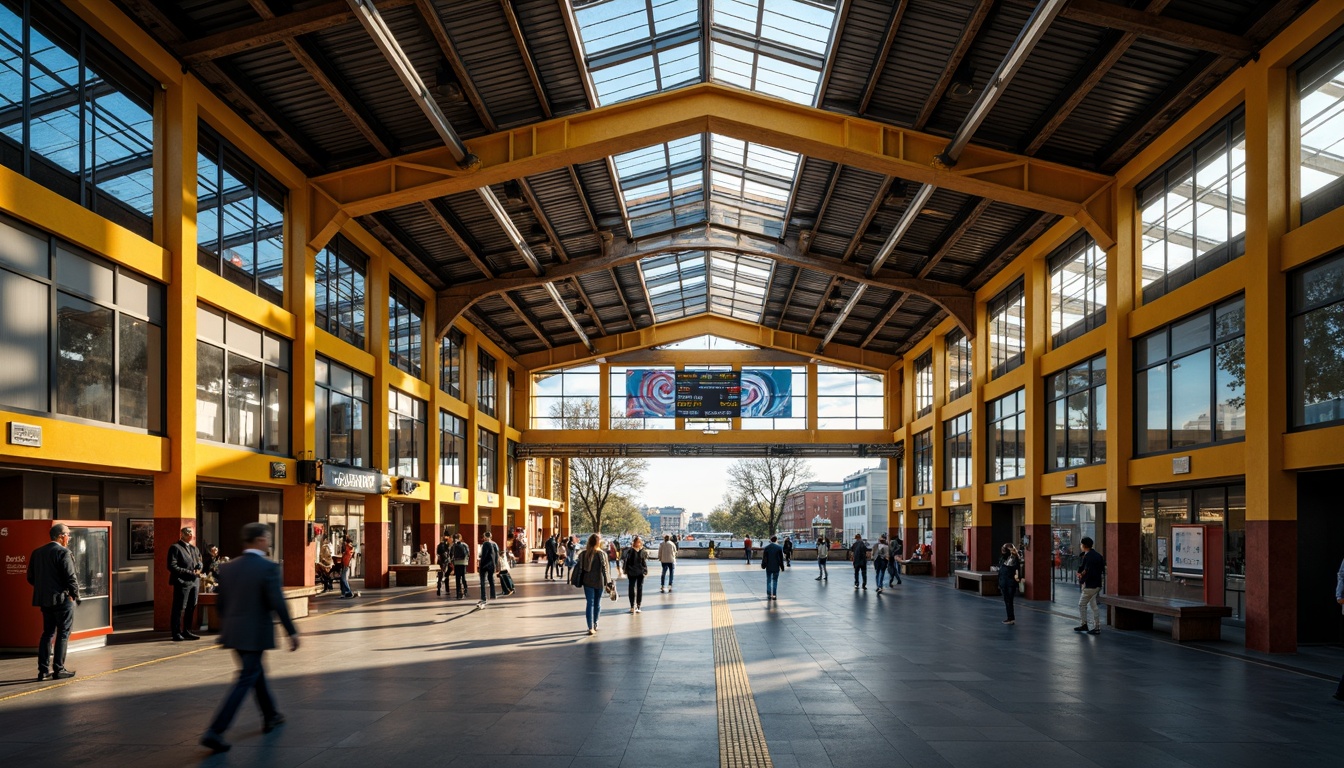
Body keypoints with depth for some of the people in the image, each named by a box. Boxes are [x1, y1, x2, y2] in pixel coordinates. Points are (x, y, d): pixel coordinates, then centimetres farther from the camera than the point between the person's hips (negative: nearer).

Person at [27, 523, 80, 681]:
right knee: (63, 634, 2)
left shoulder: (37, 552, 8)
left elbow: (31, 578, 11)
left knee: (47, 633, 14)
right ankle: (58, 669, 3)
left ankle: (43, 670, 13)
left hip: (44, 599, 7)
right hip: (63, 599, -7)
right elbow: (70, 577, -17)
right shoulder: (63, 552, -15)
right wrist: (75, 596, -5)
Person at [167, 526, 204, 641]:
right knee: (179, 608, -3)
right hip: (182, 582, -7)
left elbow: (200, 562, 24)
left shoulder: (194, 548, 18)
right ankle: (176, 633, 3)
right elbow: (172, 567, -13)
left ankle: (187, 631, 22)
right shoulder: (175, 548, -5)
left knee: (191, 608, 12)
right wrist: (190, 573, -16)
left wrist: (199, 568, -1)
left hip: (195, 581, 7)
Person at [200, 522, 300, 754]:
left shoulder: (228, 568, 5)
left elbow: (220, 603, 10)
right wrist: (292, 632, -10)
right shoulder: (268, 567, -15)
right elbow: (278, 603, -18)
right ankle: (215, 732, -8)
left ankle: (270, 716, 38)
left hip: (234, 632, 7)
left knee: (257, 673, 24)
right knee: (245, 682, -1)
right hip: (256, 634, -7)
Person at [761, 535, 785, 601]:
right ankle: (774, 595, 3)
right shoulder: (779, 547, -6)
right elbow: (781, 558, -2)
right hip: (776, 567, -1)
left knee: (768, 581, 8)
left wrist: (763, 565, 12)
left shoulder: (766, 547, -2)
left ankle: (769, 595, 5)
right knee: (775, 581, 6)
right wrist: (782, 566, 6)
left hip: (768, 567, 1)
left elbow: (764, 558, 2)